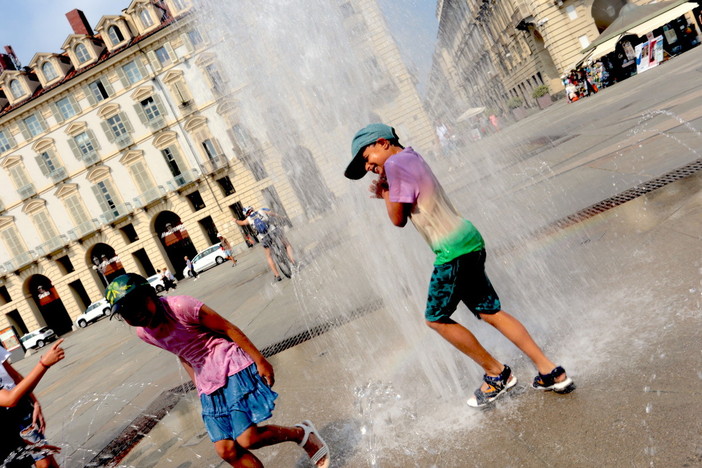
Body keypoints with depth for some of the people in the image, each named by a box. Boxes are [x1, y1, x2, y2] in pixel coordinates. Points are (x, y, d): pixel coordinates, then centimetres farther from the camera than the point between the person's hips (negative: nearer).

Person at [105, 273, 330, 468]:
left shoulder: (179, 306, -19)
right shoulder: (143, 333, 2)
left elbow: (227, 328, -13)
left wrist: (260, 360, -13)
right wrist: (199, 385, 20)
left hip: (233, 370, -6)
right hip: (208, 387, 7)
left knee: (248, 438, -15)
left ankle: (301, 433, 11)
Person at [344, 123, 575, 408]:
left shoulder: (394, 163, -11)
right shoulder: (412, 158, 18)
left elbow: (398, 219, -11)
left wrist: (385, 192, 4)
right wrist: (386, 194, 12)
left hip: (453, 250, -9)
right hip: (468, 240, 9)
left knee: (436, 319, 5)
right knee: (490, 312, 14)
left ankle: (497, 374, 15)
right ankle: (551, 372, 17)